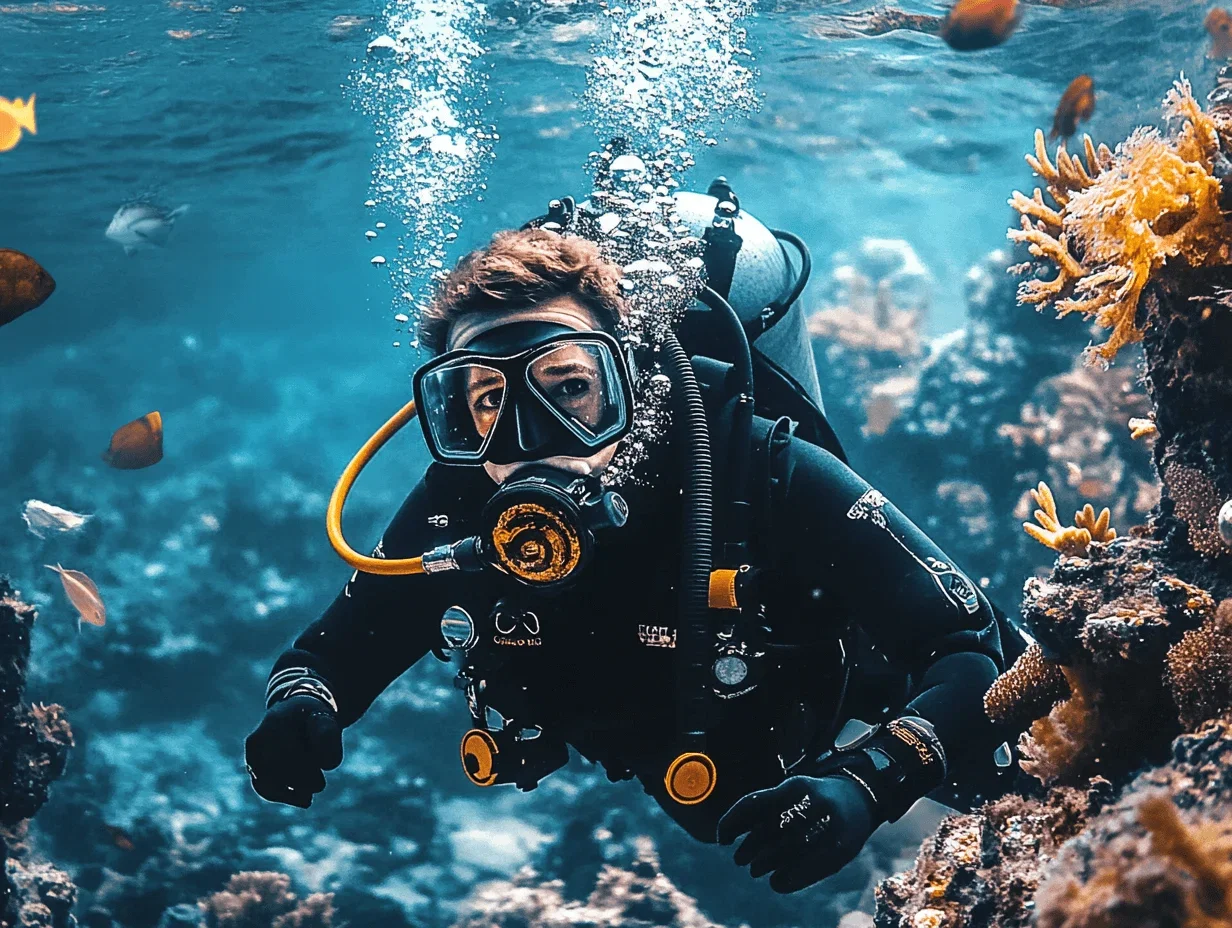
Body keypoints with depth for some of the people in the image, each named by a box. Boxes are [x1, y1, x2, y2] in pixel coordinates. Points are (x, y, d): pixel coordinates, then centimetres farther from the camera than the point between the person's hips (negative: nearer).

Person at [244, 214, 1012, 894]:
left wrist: (866, 785, -58)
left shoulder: (766, 483, -43)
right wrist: (298, 715, -41)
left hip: (831, 751, -2)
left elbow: (975, 651, -39)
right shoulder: (452, 514, -32)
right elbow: (328, 655, -16)